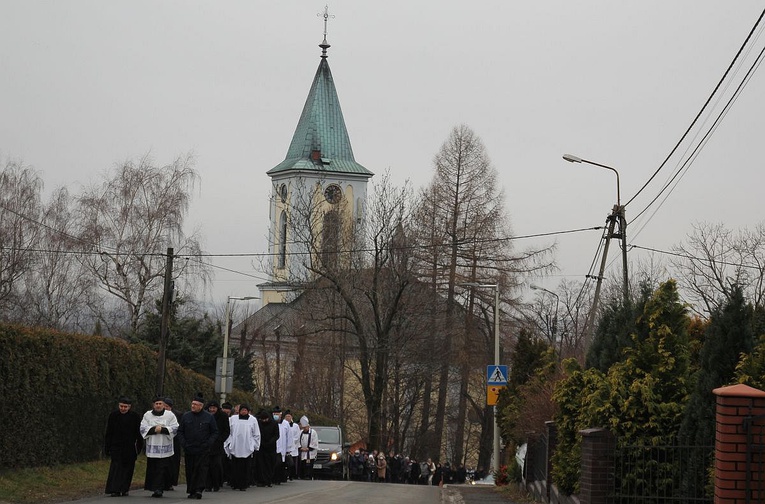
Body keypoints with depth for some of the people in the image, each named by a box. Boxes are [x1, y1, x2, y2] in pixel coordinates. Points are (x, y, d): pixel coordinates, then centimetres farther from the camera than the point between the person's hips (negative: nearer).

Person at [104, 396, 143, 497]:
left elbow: (139, 433, 4)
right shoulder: (113, 415, -1)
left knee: (128, 469, 5)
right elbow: (108, 433, 3)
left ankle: (124, 489, 16)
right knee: (116, 467, -10)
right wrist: (107, 448, 1)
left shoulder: (135, 416, -1)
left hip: (130, 447, 1)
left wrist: (139, 447, 0)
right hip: (116, 446, -1)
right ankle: (115, 490, -14)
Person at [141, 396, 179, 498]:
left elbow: (175, 428, -3)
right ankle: (156, 489, 15)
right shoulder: (147, 415, 9)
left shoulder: (170, 415, 4)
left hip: (165, 447, -2)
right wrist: (154, 429, -14)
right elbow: (143, 428, 1)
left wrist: (162, 429, -13)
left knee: (162, 470, -8)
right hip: (152, 447, 2)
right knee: (152, 469, 4)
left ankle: (158, 489, -11)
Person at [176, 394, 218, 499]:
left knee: (202, 470, -9)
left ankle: (199, 490, -13)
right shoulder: (186, 416, 7)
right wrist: (183, 443, -1)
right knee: (190, 471, 5)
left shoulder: (209, 417, 2)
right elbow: (180, 431, 12)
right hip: (189, 450, 2)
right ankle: (191, 491, 12)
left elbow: (215, 432, 6)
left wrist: (208, 444, -7)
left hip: (203, 450, -2)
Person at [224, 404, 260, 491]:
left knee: (245, 468, 0)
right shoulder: (232, 419, 7)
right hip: (234, 447, 0)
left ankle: (244, 485, 6)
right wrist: (228, 443, 7)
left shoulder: (253, 420, 7)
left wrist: (255, 446, 7)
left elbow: (256, 435, 11)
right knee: (235, 468, -1)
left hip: (247, 448, 0)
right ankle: (234, 484, 8)